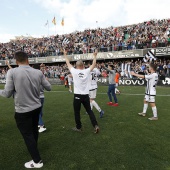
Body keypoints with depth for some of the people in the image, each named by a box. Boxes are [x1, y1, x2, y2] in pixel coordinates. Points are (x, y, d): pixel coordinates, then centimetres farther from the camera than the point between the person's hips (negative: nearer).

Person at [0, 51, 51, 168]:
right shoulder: (38, 72, -7)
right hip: (37, 107, 5)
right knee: (34, 130, 27)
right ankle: (34, 148, 53)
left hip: (23, 110, -4)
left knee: (27, 135, 11)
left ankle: (37, 161, 23)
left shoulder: (12, 72, -16)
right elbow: (49, 88, 1)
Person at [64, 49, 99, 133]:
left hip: (77, 95, -2)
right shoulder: (87, 71, -3)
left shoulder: (74, 71, -6)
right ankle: (95, 125, 9)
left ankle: (78, 127, 25)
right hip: (85, 95, 2)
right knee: (89, 111, 15)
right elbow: (94, 64, 13)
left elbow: (68, 63, 8)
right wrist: (95, 56, 25)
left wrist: (65, 55, 22)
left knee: (77, 112, 13)